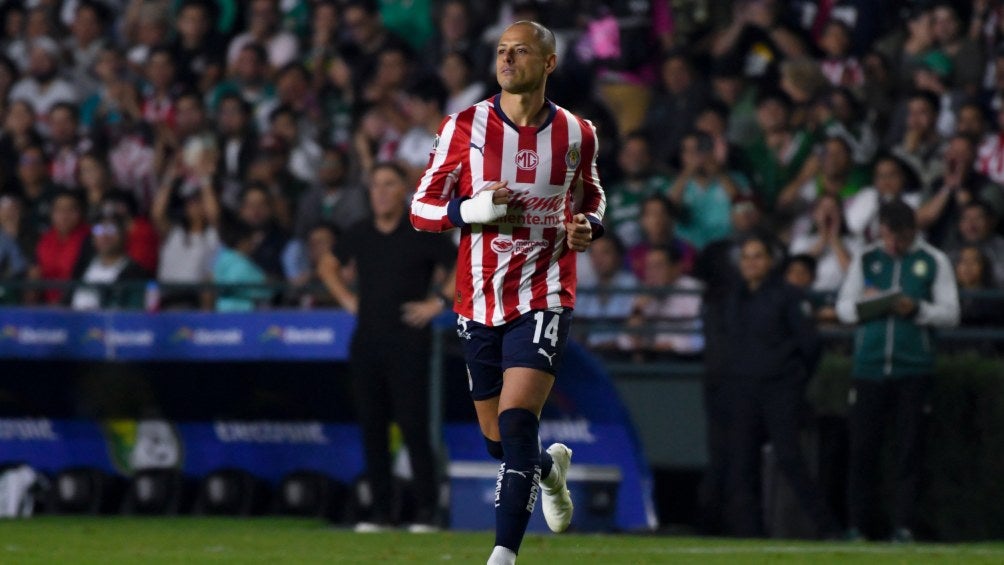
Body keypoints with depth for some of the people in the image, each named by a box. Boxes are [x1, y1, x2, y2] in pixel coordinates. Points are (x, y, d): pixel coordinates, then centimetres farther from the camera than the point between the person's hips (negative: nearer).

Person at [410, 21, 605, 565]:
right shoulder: (464, 127, -2)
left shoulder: (575, 134, 1)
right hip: (479, 301, 2)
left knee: (516, 422, -19)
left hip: (542, 299, -2)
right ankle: (551, 466, 46)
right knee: (498, 438, 11)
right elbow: (421, 207, 1)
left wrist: (587, 226, -3)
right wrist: (471, 209, -19)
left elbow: (591, 195, 21)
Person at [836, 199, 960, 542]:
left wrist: (917, 309, -14)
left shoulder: (934, 262, 7)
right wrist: (861, 304, -7)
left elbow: (951, 314, 4)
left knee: (909, 449, -3)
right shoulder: (865, 260, 13)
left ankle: (903, 526, -1)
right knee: (862, 448, -1)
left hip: (913, 369, -2)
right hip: (869, 368, 2)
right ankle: (855, 526, 3)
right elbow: (843, 308, 16)